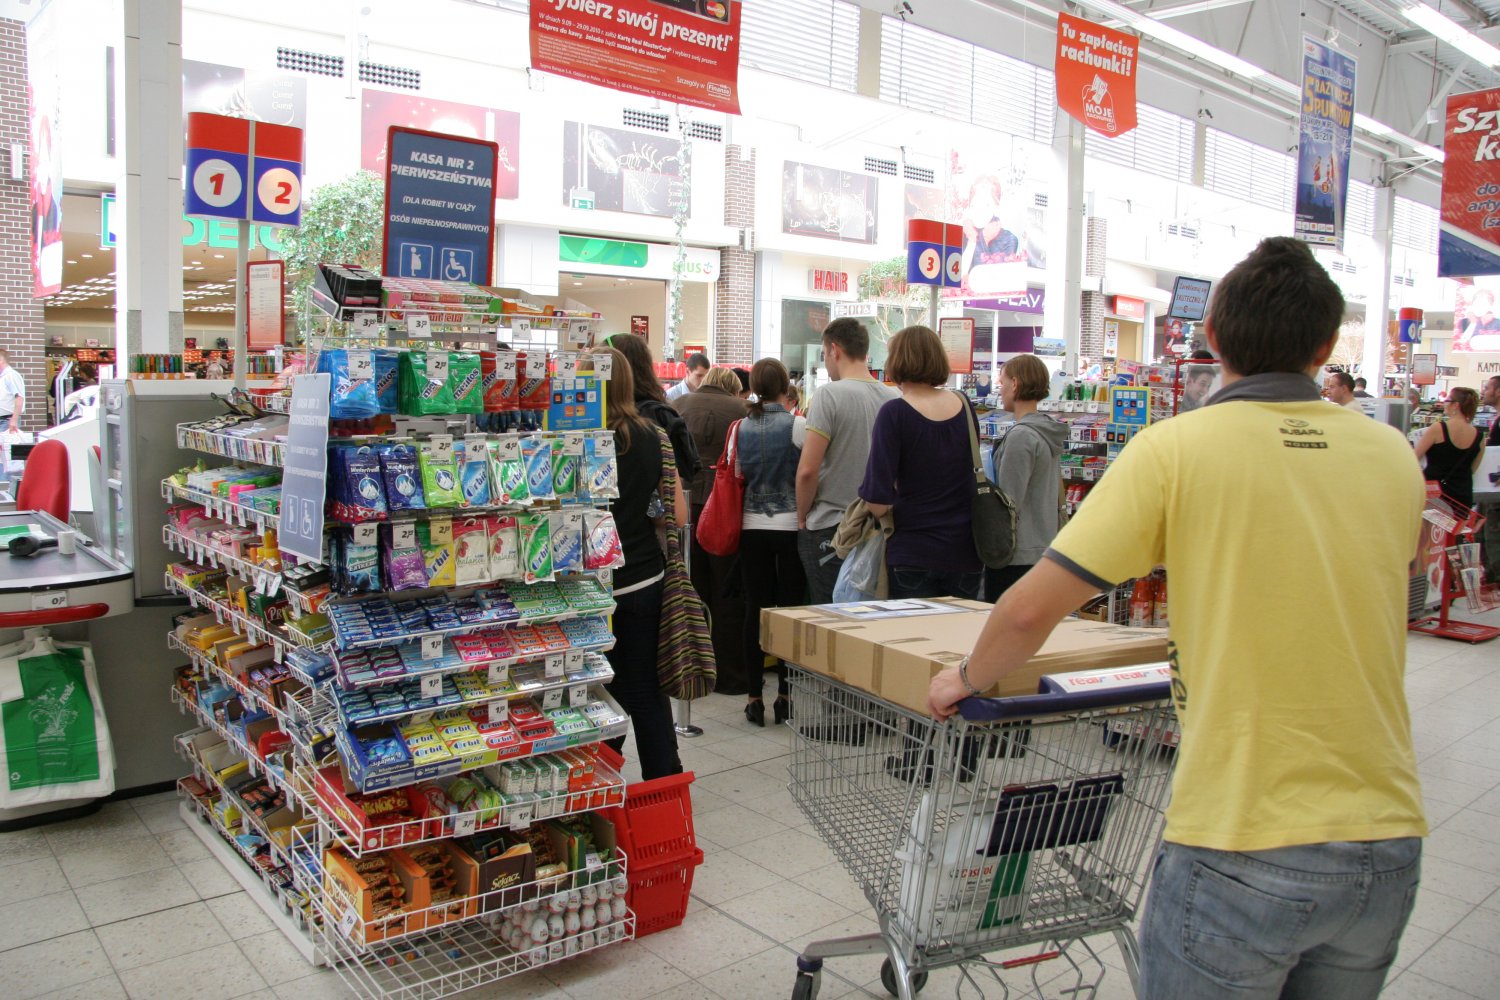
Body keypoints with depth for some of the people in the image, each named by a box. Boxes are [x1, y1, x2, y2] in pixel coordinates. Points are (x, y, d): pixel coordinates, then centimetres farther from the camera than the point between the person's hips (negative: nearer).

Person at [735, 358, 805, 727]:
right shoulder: (798, 426, -9)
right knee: (790, 609, 6)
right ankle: (785, 694, 11)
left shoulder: (741, 428, -1)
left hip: (752, 527, 3)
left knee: (755, 609, 7)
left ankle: (755, 697, 11)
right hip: (790, 525, -2)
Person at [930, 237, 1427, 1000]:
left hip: (1243, 844, -5)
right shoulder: (1393, 456, 3)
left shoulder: (1178, 447, -12)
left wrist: (966, 678, 6)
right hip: (1389, 836, 6)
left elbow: (1031, 610, -14)